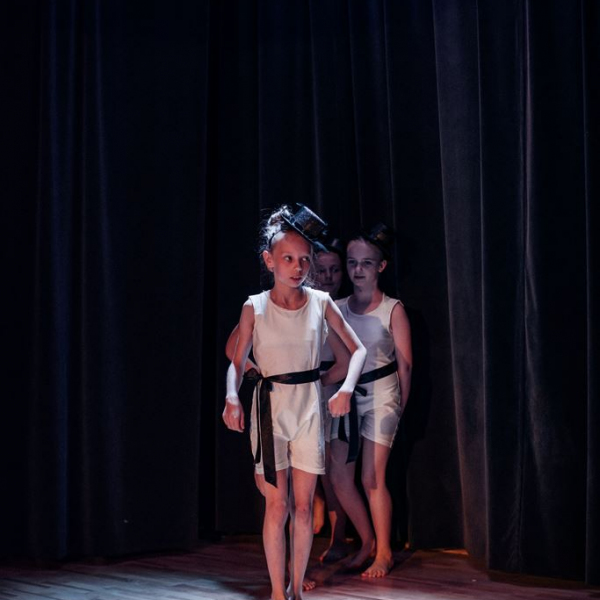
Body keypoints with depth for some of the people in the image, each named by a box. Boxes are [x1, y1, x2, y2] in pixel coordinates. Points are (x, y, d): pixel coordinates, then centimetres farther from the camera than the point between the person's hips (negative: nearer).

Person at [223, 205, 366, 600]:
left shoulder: (321, 303, -1)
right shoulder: (255, 308, -3)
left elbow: (358, 349, 4)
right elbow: (237, 362, 2)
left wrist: (347, 388, -12)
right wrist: (232, 398, -16)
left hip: (309, 406, 1)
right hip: (270, 405, -1)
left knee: (303, 505, 4)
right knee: (277, 505, -1)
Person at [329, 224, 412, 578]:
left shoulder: (393, 310, -6)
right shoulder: (338, 309, 4)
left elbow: (405, 365, -2)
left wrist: (401, 405, 1)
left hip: (380, 396, -4)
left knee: (372, 478, -5)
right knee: (340, 477, 2)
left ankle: (384, 553, 11)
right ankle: (367, 543, 21)